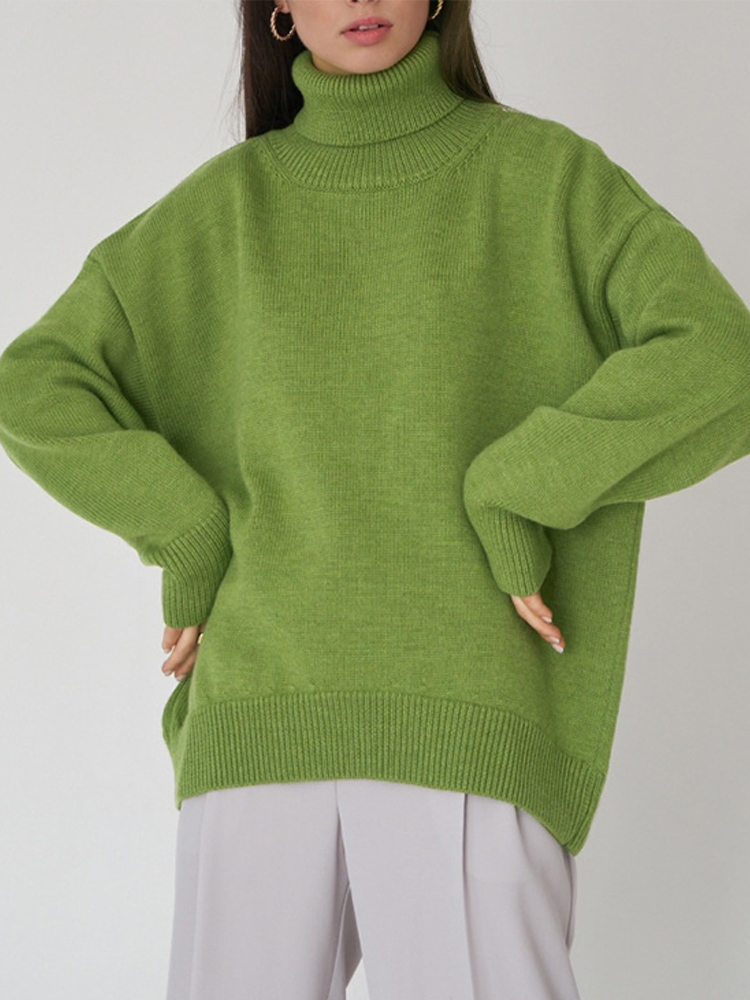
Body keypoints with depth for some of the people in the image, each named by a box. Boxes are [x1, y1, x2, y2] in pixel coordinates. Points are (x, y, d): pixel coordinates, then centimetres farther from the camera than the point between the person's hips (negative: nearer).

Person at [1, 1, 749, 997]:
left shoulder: (547, 175, 7)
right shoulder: (228, 206, 14)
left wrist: (516, 492, -10)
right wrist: (188, 533, 3)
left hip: (468, 722, -2)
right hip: (263, 714, 3)